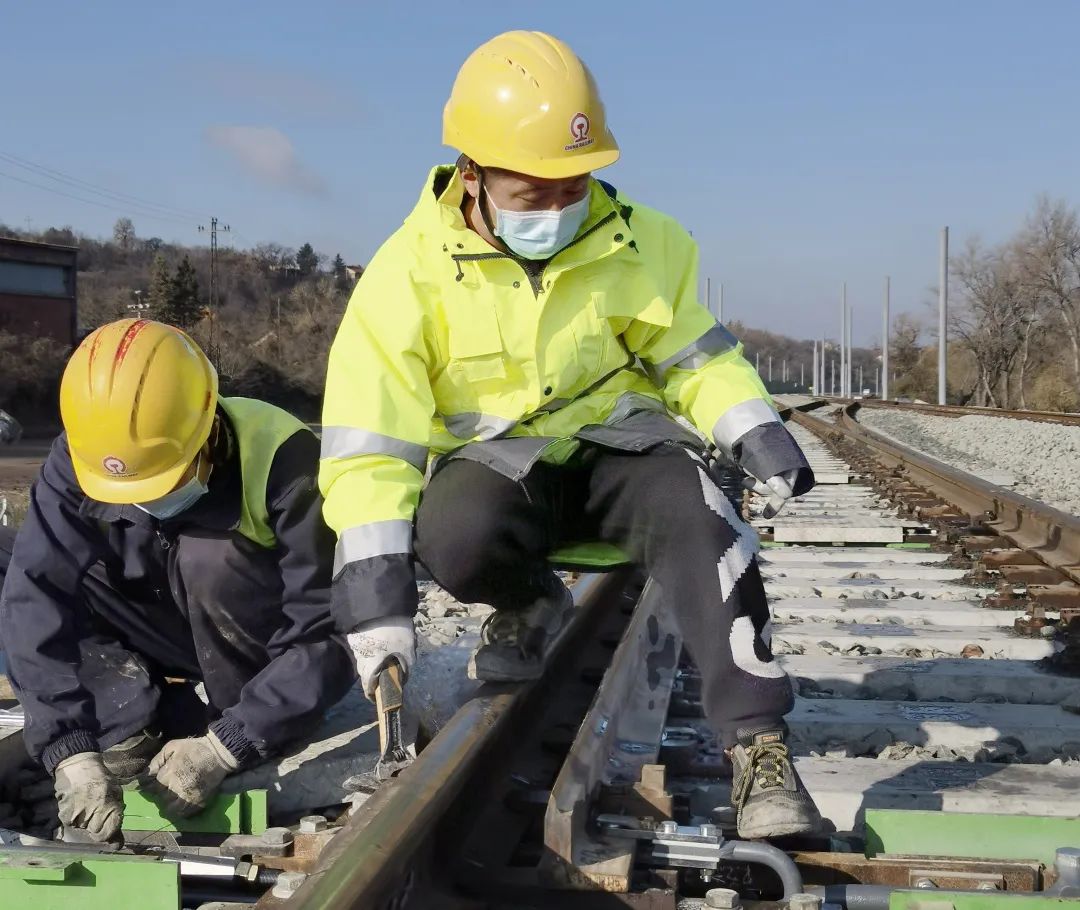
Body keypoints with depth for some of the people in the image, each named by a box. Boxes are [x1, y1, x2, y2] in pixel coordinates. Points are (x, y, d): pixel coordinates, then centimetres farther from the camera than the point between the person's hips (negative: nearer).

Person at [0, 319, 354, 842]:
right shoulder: (78, 462, -21)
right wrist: (72, 752, -39)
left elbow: (326, 630, -30)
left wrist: (224, 746, -35)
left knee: (212, 556, -33)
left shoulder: (278, 458, -31)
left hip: (278, 664, -3)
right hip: (176, 647, 3)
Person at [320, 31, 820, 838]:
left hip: (616, 441, 2)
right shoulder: (409, 273, -16)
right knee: (454, 530, -36)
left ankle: (760, 746, -26)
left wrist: (753, 429, -13)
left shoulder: (635, 243, -6)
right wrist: (375, 584, -29)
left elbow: (693, 353, 6)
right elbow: (369, 444, -20)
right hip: (497, 460, -1)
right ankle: (535, 609, 0)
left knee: (696, 515, -31)